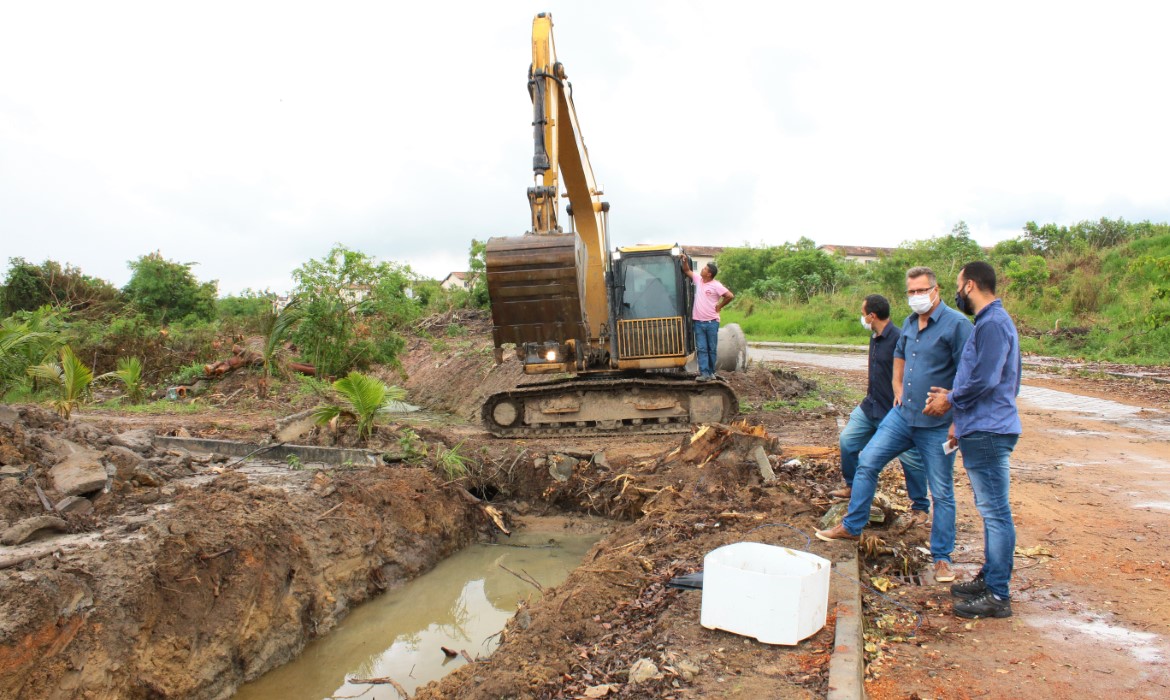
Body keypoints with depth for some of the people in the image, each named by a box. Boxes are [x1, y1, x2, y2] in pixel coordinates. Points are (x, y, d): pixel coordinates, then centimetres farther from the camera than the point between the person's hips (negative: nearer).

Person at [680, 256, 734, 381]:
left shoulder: (716, 286, -9)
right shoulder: (698, 279, 7)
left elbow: (730, 296, -11)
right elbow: (687, 271, 19)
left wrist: (719, 306, -5)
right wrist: (685, 260, 4)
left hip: (711, 322, -4)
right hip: (698, 322, 4)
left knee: (712, 349, 6)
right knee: (701, 349, -1)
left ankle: (711, 372, 14)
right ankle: (704, 373, -3)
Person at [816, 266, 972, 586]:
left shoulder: (956, 324, -14)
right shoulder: (910, 323, 9)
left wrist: (958, 420, -19)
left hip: (937, 424, -7)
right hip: (902, 415, 7)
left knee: (942, 493, 4)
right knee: (866, 462, 7)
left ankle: (941, 557, 17)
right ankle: (851, 526, 21)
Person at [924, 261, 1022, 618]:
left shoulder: (993, 324, -16)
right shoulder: (988, 323, 18)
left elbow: (984, 380, -23)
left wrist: (951, 401, -8)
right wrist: (961, 418, 20)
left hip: (988, 434, -11)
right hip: (980, 430, 11)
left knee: (995, 512, -5)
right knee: (991, 511, 17)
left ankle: (998, 596, 0)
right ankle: (989, 578, 27)